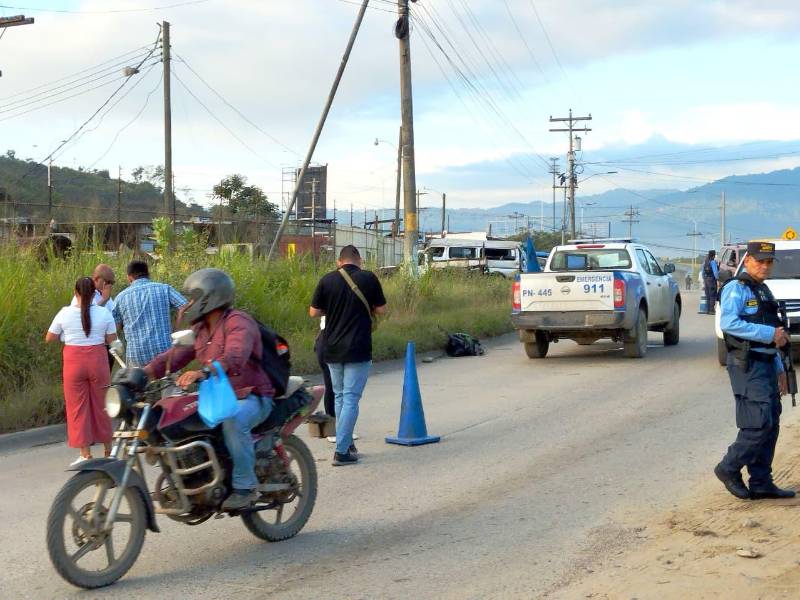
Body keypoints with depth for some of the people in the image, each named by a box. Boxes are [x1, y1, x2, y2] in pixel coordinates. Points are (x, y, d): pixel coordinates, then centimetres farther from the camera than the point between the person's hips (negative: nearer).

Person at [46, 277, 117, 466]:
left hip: (74, 362, -1)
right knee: (101, 405, 12)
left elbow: (49, 338, 4)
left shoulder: (65, 313, -5)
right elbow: (111, 340, 0)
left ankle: (85, 454, 5)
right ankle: (109, 450, 20)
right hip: (98, 360, 1)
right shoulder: (104, 313, -5)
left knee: (78, 407, 6)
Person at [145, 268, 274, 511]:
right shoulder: (201, 329, 15)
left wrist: (203, 372, -50)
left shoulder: (238, 322, -15)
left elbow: (234, 358, -34)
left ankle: (245, 486, -27)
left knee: (234, 420, -39)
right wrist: (144, 372, -8)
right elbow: (176, 355, 8)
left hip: (251, 397, -9)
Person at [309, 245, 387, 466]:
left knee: (339, 396, 17)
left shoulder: (327, 280, 0)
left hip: (332, 349, 3)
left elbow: (313, 312, 3)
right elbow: (381, 309, 1)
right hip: (358, 350, -3)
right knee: (351, 398, -2)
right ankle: (341, 451, -6)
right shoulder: (368, 278, -5)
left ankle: (346, 444, 23)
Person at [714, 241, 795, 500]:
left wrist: (779, 369, 21)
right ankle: (729, 469, 1)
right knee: (759, 424, -13)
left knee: (771, 426, 8)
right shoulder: (736, 289, -8)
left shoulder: (764, 292, 21)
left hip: (766, 364, 9)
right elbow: (728, 323, -24)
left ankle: (761, 483, 13)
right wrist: (770, 334, -21)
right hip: (747, 365, -9)